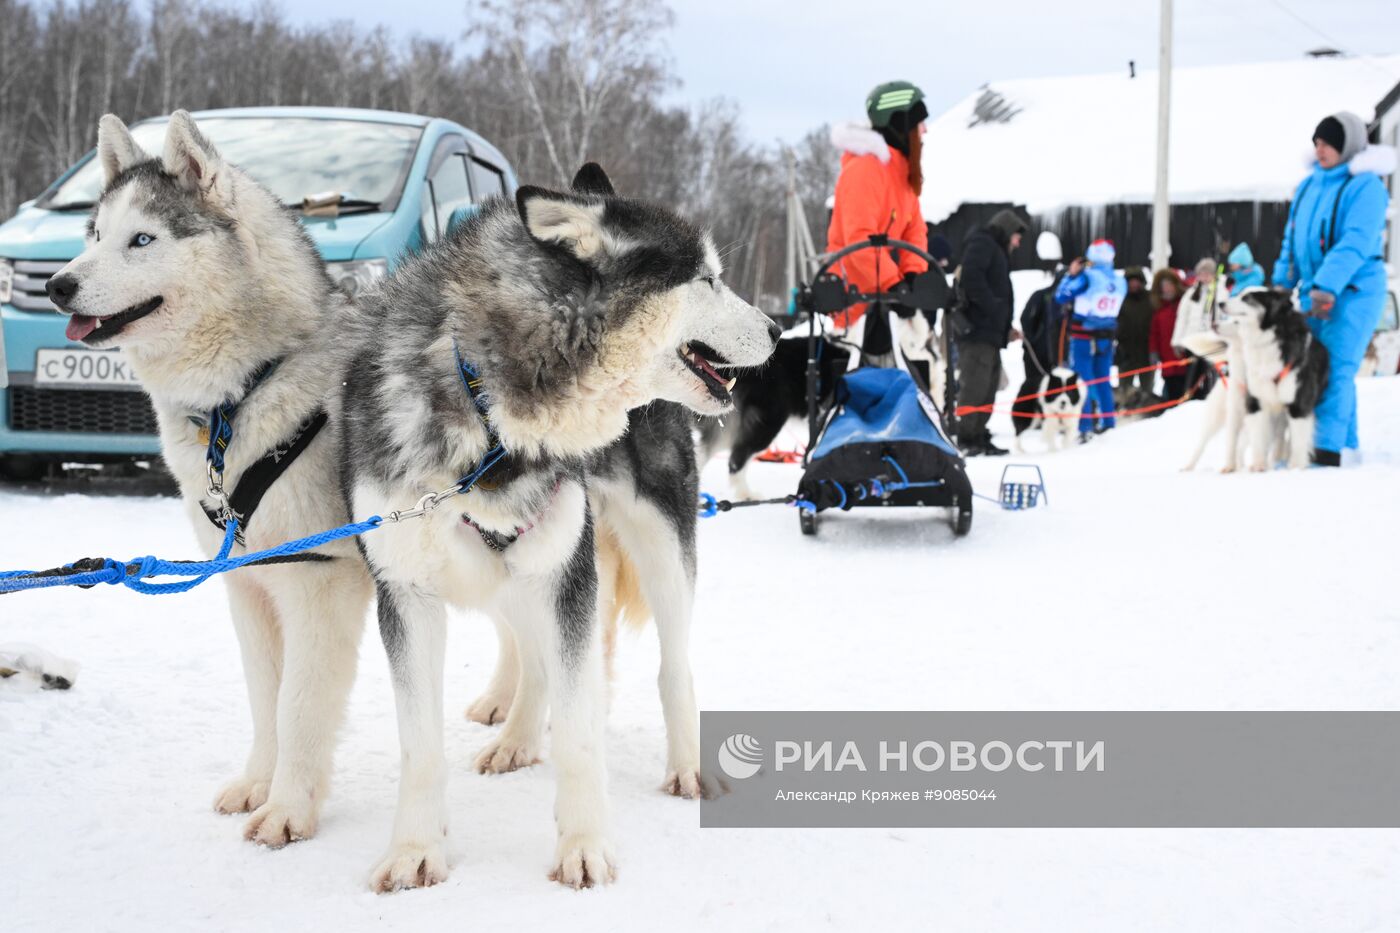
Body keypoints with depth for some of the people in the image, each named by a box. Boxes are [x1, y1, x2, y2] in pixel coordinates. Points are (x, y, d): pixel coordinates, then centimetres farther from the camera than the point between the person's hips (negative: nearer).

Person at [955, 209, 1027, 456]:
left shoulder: (997, 251, 28)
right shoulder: (981, 244, -3)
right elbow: (971, 277, -21)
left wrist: (1006, 327, 17)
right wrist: (991, 306, -18)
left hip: (990, 332, 10)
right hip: (978, 329, -10)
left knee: (988, 388, 11)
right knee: (975, 386, -13)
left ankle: (978, 437, 14)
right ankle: (964, 439, -14)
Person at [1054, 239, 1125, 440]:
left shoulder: (1087, 277, -15)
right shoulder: (1120, 281, 0)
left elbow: (1061, 296, -10)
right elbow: (1113, 306, 11)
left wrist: (1072, 274, 0)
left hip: (1084, 338, -5)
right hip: (1107, 338, 5)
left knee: (1083, 382, -1)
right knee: (1103, 382, 14)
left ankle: (1083, 427, -5)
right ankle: (1107, 424, 17)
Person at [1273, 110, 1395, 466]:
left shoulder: (1366, 186, -10)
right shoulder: (1309, 186, 13)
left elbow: (1356, 242, -20)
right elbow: (1293, 238, 18)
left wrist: (1326, 286, -28)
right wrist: (1282, 281, 10)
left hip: (1353, 291, -8)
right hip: (1314, 291, 8)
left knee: (1335, 369, -14)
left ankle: (1328, 449, -16)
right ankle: (1348, 444, 17)